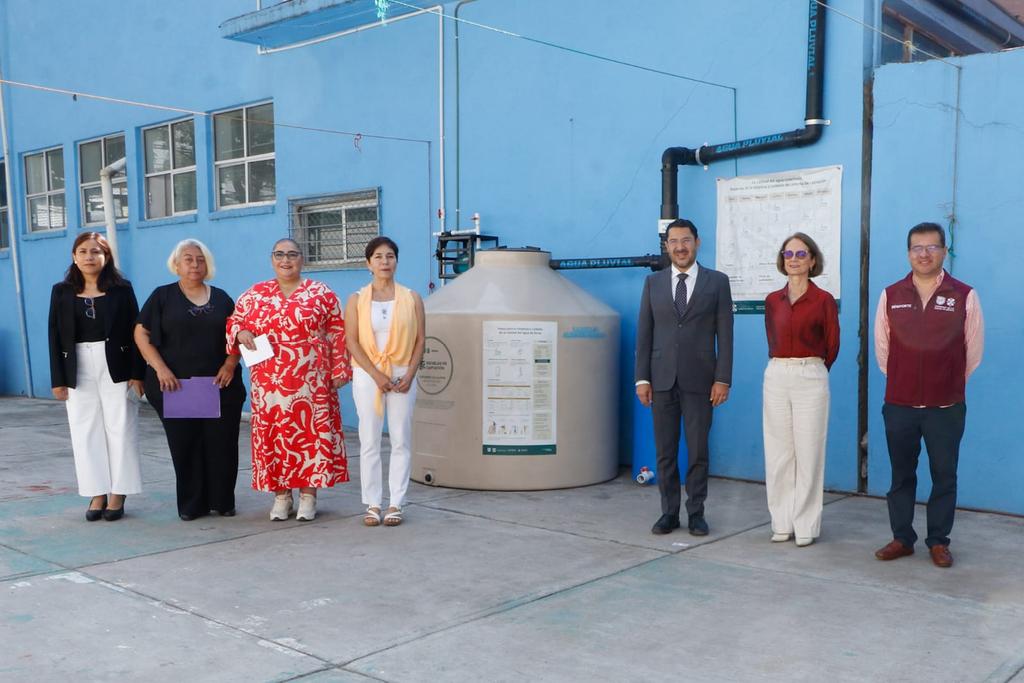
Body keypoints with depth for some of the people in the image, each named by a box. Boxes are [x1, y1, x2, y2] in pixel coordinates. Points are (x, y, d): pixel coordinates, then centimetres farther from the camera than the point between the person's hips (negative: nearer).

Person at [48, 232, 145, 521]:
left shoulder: (121, 289, 0)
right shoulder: (62, 291, 6)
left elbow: (135, 332, -2)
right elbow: (55, 337, 5)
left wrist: (137, 373, -8)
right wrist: (57, 379, 0)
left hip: (115, 368, -2)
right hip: (79, 371, 2)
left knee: (119, 430, 1)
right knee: (86, 433, 5)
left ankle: (118, 494, 10)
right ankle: (97, 494, 14)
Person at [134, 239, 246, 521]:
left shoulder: (221, 298, 12)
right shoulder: (162, 296, 6)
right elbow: (141, 333, 1)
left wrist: (230, 364, -4)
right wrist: (160, 368, -10)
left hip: (220, 385, 2)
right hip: (176, 385, -1)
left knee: (222, 442, 0)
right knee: (185, 444, 3)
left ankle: (222, 501, 12)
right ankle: (192, 505, 13)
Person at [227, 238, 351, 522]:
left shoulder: (321, 293, 3)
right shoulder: (255, 294, 9)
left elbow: (337, 334, 3)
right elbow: (233, 322, 15)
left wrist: (340, 369, -1)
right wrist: (240, 333, -8)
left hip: (311, 381, -2)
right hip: (269, 383, 2)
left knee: (311, 432, -1)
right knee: (273, 434, 5)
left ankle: (308, 494, 10)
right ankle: (281, 495, 17)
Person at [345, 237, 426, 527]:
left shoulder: (411, 298, 3)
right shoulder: (357, 300, 2)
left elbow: (420, 339, 2)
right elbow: (352, 342, -4)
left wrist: (409, 374, -10)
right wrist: (376, 374, -14)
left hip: (402, 375, 1)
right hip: (367, 376, 0)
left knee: (401, 441, 3)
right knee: (369, 442, 3)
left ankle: (396, 504, 11)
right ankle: (372, 504, 11)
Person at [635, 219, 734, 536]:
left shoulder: (717, 281, 3)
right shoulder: (653, 282, 8)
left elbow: (724, 334, -1)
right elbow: (644, 333, 6)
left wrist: (723, 379, -7)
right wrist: (642, 378, 0)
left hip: (699, 380, -2)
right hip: (662, 379, 2)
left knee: (698, 451, 4)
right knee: (665, 452, 7)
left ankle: (696, 513, 16)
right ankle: (669, 513, 18)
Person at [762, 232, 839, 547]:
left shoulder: (823, 300, -2)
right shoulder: (772, 300, 9)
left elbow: (831, 346, 5)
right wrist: (782, 368, 14)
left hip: (811, 378, -4)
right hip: (776, 377, 4)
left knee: (808, 452, -1)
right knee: (778, 452, 5)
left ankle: (806, 526, 8)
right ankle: (782, 523, 14)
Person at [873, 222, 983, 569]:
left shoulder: (965, 296, -3)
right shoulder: (890, 295, 2)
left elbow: (973, 351, 6)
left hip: (946, 407, -1)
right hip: (899, 405, 2)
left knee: (944, 476, 6)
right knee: (901, 475, 10)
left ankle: (938, 541, 19)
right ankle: (902, 538, 21)